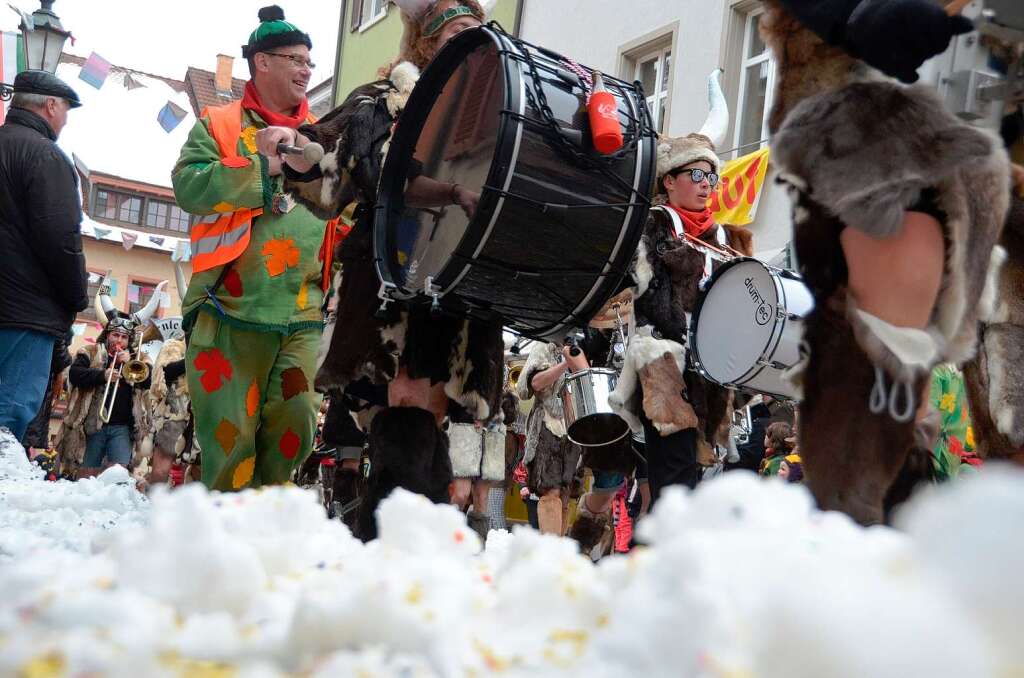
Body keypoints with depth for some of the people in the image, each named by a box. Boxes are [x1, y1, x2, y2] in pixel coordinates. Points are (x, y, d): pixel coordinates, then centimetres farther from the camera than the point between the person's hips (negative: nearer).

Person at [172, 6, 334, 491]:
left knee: (294, 430, 4)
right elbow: (189, 186, -9)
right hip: (231, 311, -4)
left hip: (302, 316, 4)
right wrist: (265, 168, -12)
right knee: (230, 435, -2)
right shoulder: (218, 126, 7)